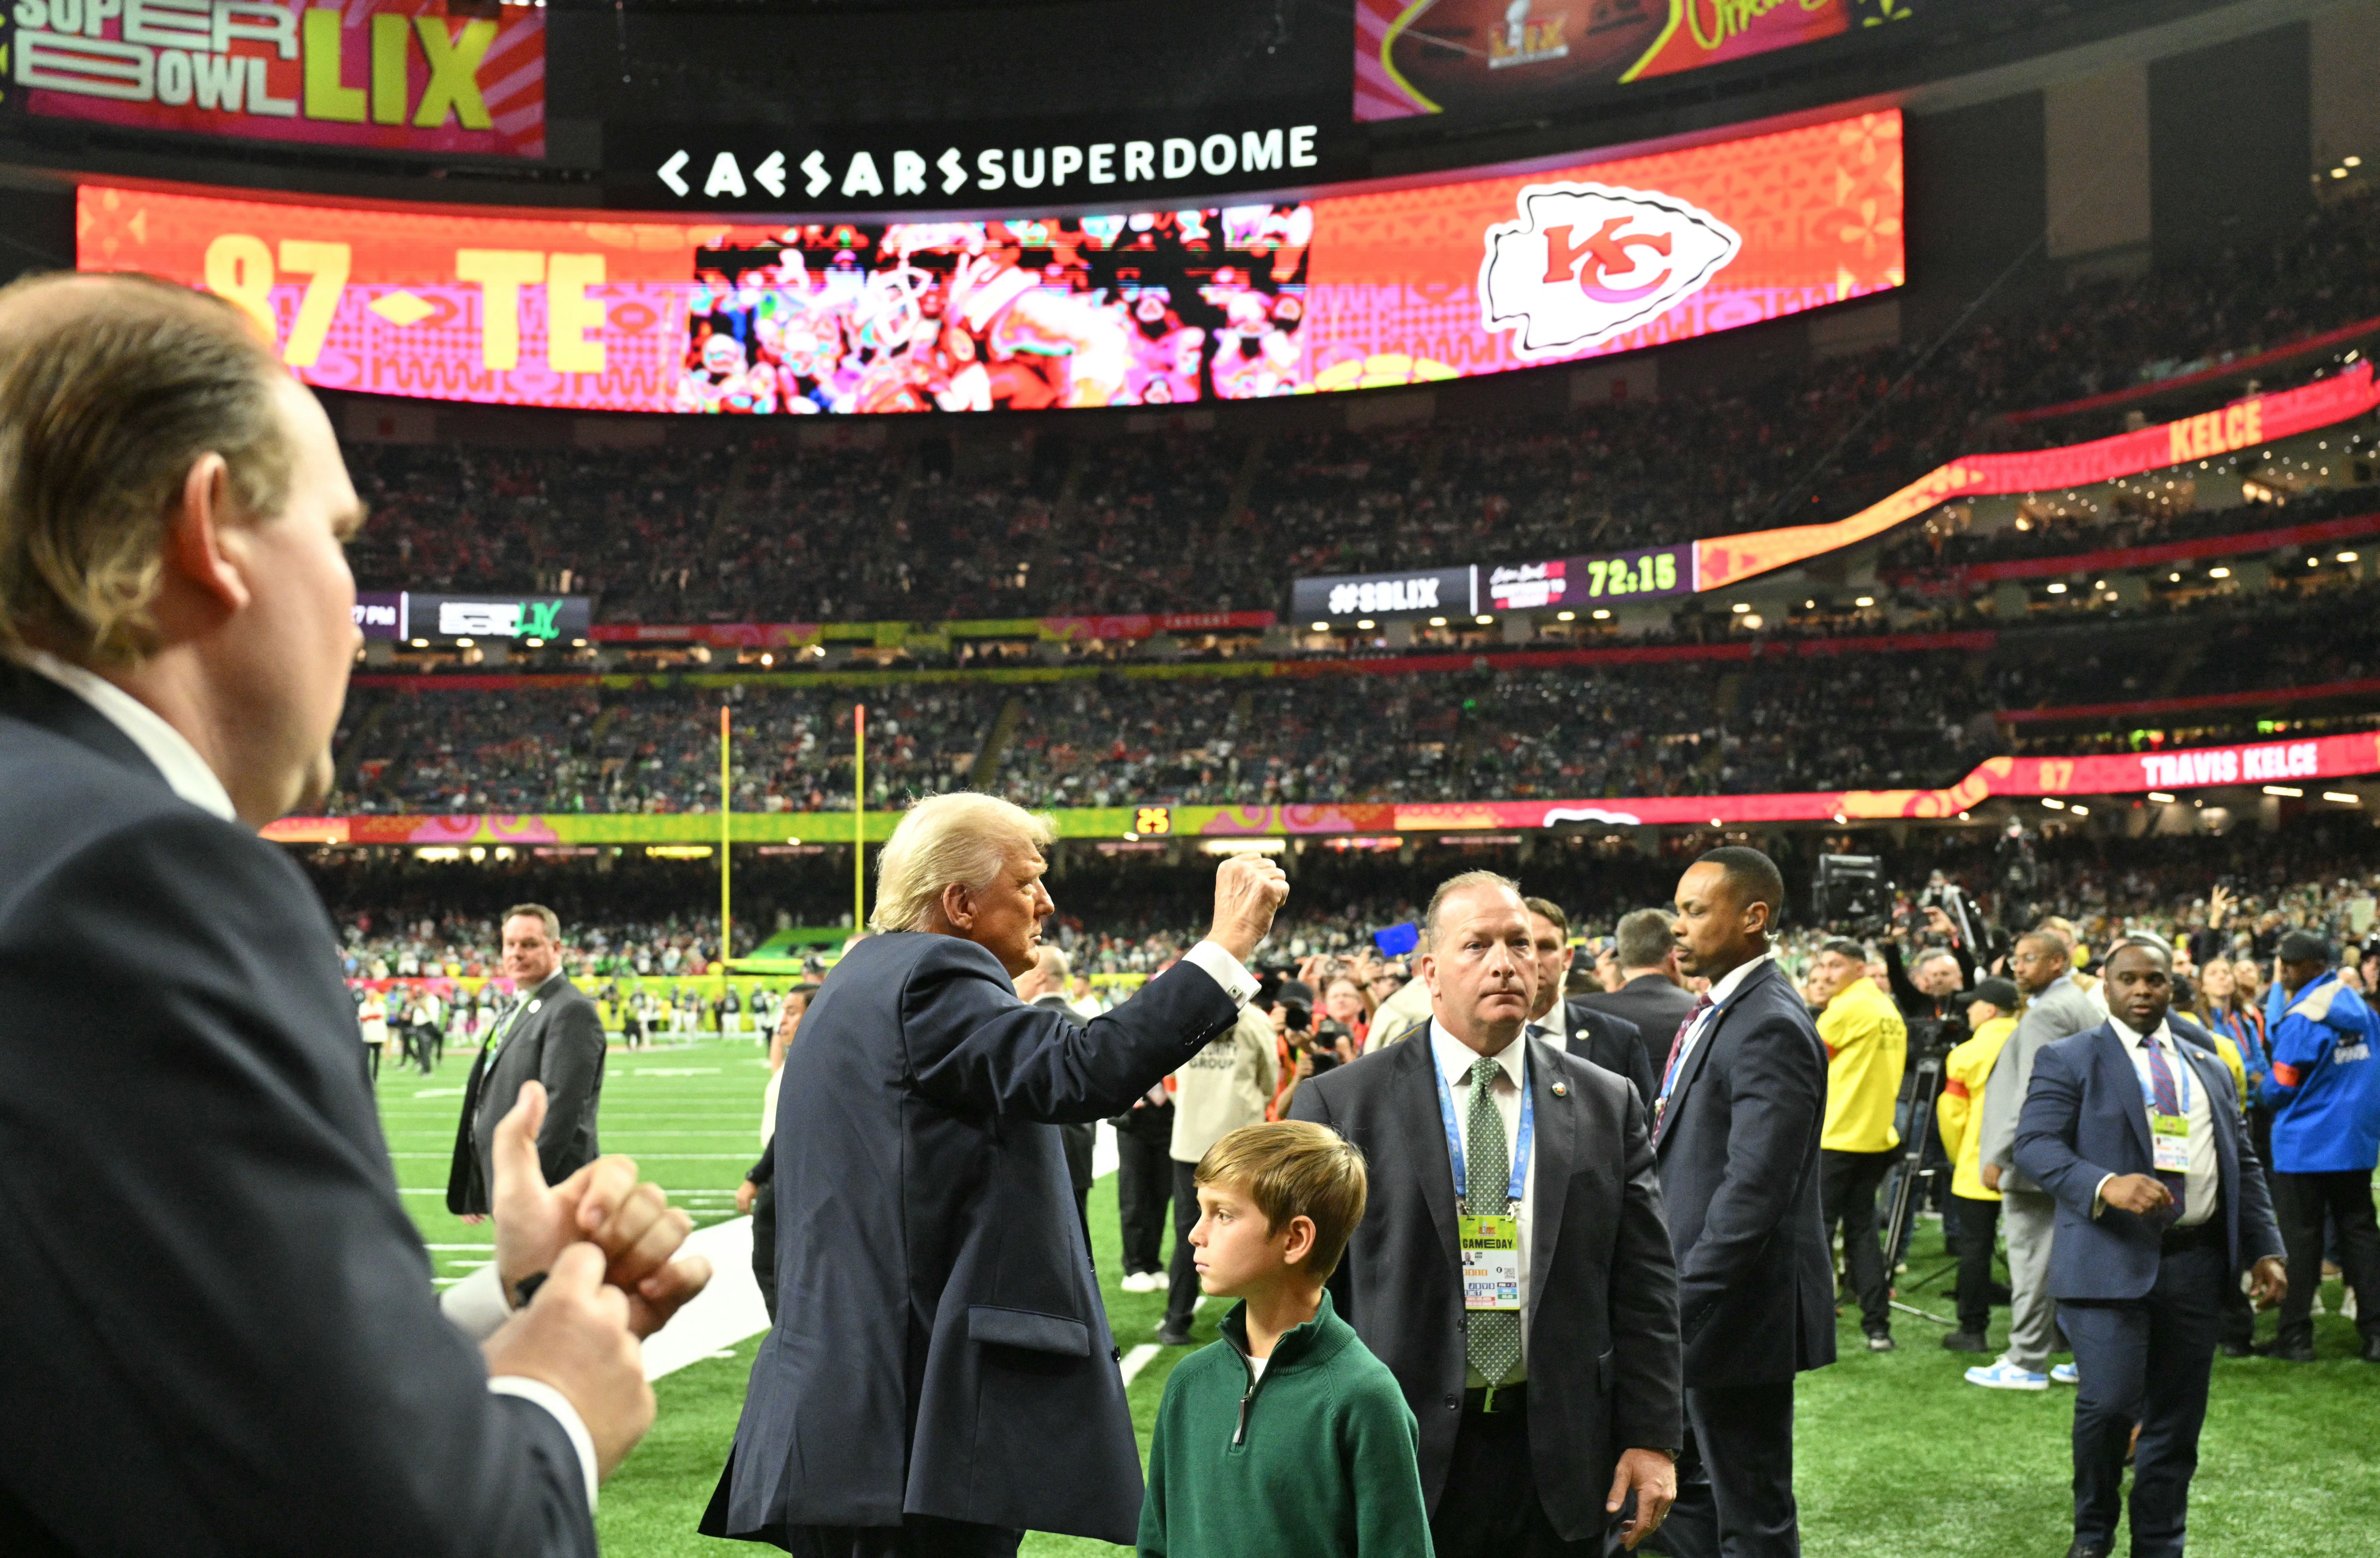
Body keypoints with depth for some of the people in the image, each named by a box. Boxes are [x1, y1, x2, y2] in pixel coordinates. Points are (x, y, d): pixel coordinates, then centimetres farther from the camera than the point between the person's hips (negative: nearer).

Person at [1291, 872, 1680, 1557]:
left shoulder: (1607, 1105, 6)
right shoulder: (1340, 1105, -1)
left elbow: (1644, 1285, 6)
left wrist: (1653, 1439, 0)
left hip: (1560, 1462, 2)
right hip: (1401, 1455, -2)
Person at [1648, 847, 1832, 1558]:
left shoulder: (1769, 1027, -20)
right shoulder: (1715, 1013, 12)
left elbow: (1752, 1192, -25)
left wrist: (1680, 1307, -24)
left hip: (1741, 1307, -10)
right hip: (1698, 1302, 10)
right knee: (1681, 1487, 18)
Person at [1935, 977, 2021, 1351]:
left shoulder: (1968, 1054, -8)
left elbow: (1952, 1114, -3)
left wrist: (1959, 1157, 14)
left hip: (1979, 1168, -3)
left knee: (1975, 1247, 3)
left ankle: (1973, 1330, 5)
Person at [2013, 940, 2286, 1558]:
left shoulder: (2209, 1067, 19)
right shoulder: (2068, 1060, 2)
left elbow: (2243, 1164, 20)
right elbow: (2035, 1143, -9)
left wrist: (2265, 1250, 9)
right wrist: (2106, 1186, -26)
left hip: (2196, 1262, 5)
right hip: (2111, 1260, -5)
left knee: (2176, 1420, 7)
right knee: (2110, 1403, -14)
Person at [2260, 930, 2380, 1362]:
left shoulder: (2302, 1018, -19)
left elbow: (2281, 1086, -14)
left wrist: (2262, 1084, 6)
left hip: (2304, 1146, -6)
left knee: (2301, 1238, 1)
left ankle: (2296, 1337, 5)